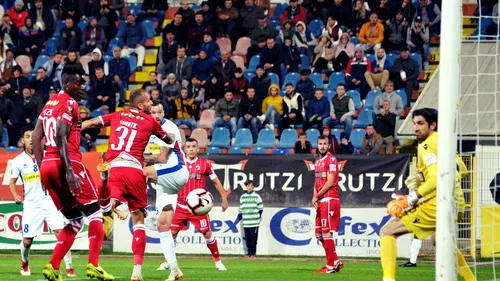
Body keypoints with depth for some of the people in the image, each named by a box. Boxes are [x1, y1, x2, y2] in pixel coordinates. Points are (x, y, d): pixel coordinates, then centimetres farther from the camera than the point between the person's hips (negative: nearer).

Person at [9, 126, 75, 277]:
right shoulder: (18, 161, 2)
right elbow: (12, 181, 14)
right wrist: (16, 196, -3)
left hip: (49, 201, -1)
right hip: (30, 204, 1)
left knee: (60, 233, -15)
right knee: (27, 241, 4)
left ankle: (69, 267, -11)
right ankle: (24, 263, 35)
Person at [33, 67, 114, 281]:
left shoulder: (49, 104, 20)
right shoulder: (69, 103, -6)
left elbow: (36, 137, 19)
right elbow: (60, 137, -17)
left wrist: (42, 169, 21)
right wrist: (69, 171, -23)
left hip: (47, 166, 8)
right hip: (65, 163, -8)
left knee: (74, 220, 15)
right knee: (94, 213, 0)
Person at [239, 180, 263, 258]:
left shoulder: (256, 196, 2)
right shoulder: (242, 197, 13)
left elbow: (260, 208, 4)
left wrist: (258, 216, -1)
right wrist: (240, 215, 12)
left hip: (254, 222, -3)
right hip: (246, 222, 3)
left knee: (253, 238, -3)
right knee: (247, 238, 5)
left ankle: (253, 253, 3)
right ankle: (249, 252, 13)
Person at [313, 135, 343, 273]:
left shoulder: (331, 160, -8)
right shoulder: (317, 162, 19)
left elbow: (330, 182, -15)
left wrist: (317, 196, -11)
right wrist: (315, 197, 3)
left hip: (329, 199, -9)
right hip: (320, 202, 9)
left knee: (326, 232, -9)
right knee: (319, 234, 10)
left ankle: (331, 266, -5)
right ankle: (336, 261, 18)